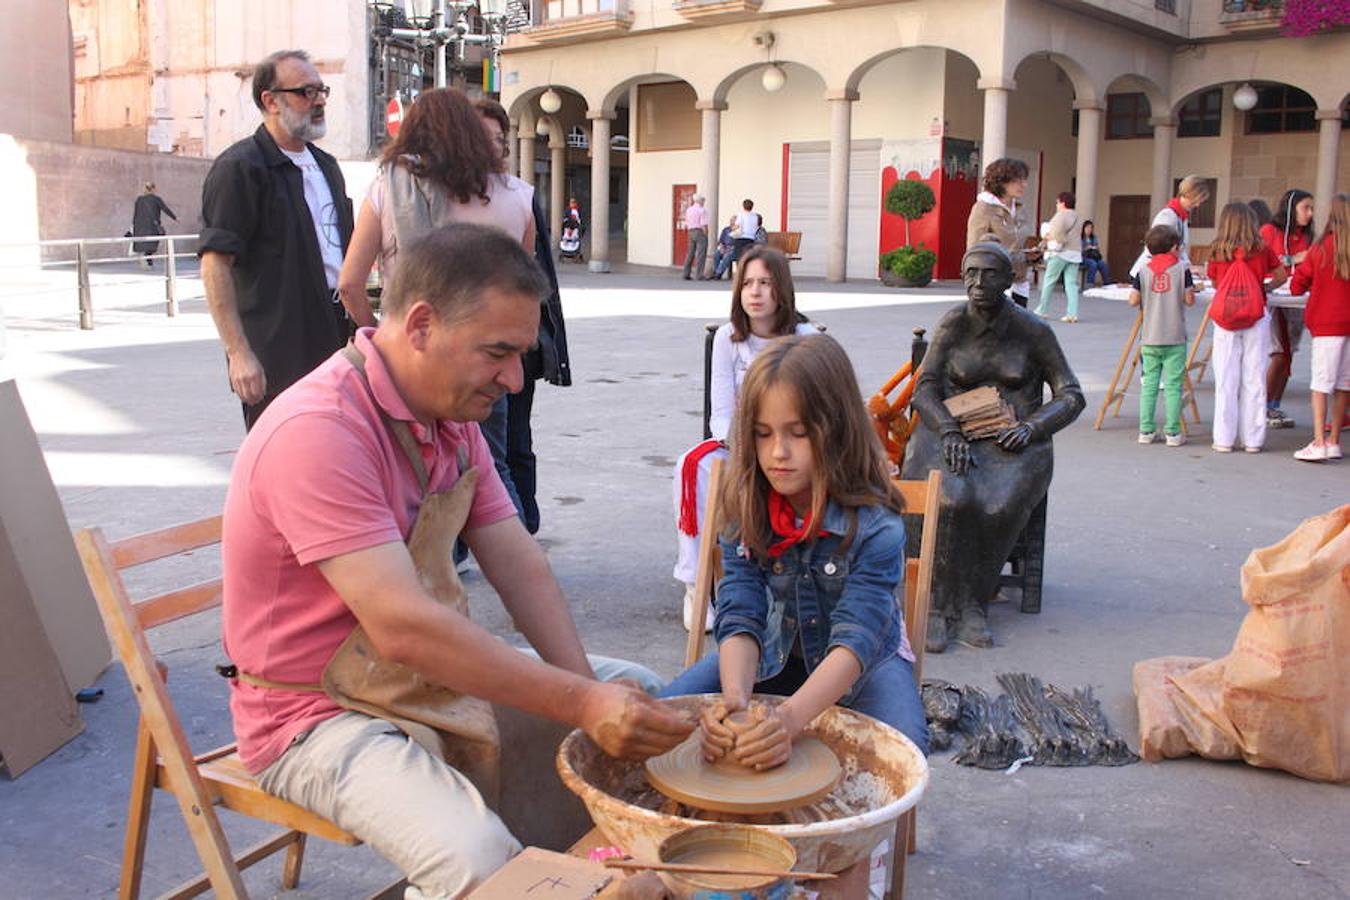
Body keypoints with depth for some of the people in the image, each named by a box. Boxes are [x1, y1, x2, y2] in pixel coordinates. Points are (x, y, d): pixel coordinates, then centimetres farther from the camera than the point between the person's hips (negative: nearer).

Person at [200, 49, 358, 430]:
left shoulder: (326, 165, 17)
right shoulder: (239, 168, -8)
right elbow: (215, 264, -15)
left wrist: (365, 319, 20)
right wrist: (239, 353, -22)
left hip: (334, 336, 8)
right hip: (277, 355, -8)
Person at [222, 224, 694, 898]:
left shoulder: (452, 412, 3)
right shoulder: (317, 432, -28)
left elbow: (519, 564, -2)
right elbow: (402, 628, -35)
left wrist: (588, 695, -15)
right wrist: (581, 703, -33)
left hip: (427, 676, 9)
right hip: (321, 716, -9)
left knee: (636, 696, 9)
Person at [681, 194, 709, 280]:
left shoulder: (688, 210, 12)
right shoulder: (702, 210, -9)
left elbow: (686, 225, 13)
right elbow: (704, 225, -14)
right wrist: (706, 236, -9)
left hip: (691, 232, 7)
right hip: (700, 232, -7)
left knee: (690, 254, 11)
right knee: (701, 254, -5)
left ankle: (685, 274, 9)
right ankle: (699, 275, -8)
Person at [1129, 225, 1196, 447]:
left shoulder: (1144, 271, 1)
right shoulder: (1182, 268, -4)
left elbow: (1134, 300, -3)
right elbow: (1189, 299, -5)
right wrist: (1192, 291, 17)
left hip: (1149, 338, 2)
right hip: (1175, 337, -2)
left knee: (1149, 384, 8)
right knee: (1173, 385, 1)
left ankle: (1146, 430, 9)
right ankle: (1172, 432, 2)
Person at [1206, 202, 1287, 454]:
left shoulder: (1217, 252, -1)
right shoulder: (1262, 249, -2)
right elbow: (1282, 276, 9)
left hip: (1225, 319, 0)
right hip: (1256, 319, 0)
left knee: (1226, 380, 4)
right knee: (1254, 379, 5)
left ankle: (1224, 440, 6)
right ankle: (1253, 440, 9)